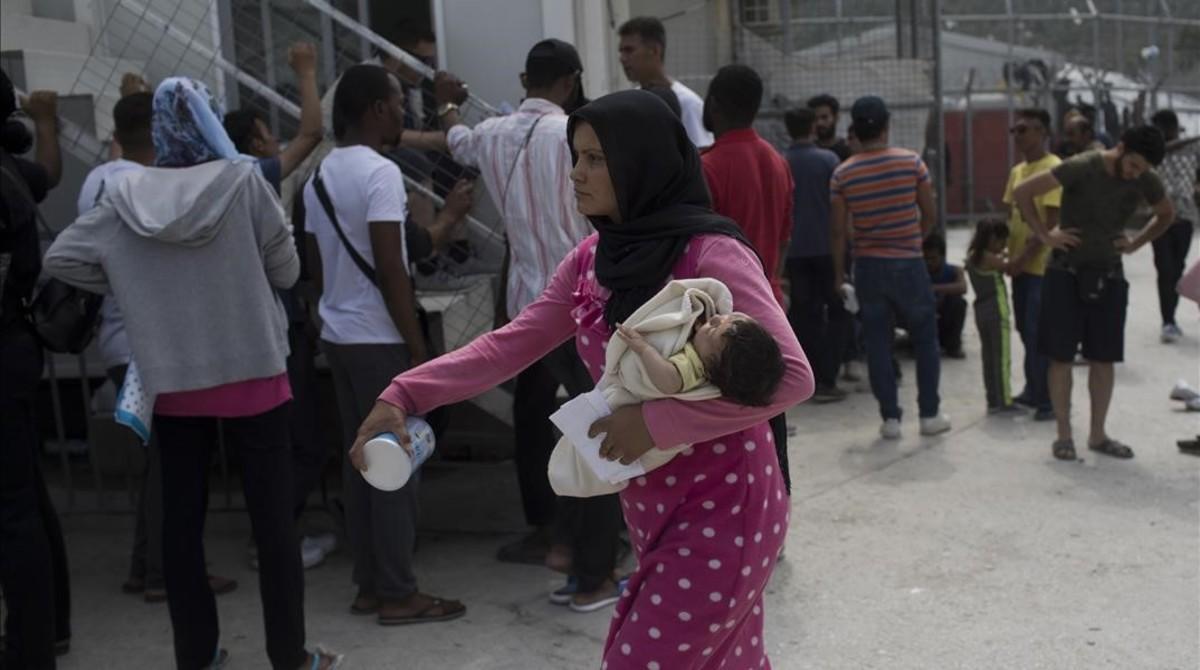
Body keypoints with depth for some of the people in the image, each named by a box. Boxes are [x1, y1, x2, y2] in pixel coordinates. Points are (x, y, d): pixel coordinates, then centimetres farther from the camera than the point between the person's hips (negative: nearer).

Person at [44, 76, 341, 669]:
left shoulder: (127, 198, -2)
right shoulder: (243, 182, -10)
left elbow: (60, 258, 2)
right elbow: (285, 270, -5)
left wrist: (128, 287, 12)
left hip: (171, 380, 3)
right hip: (252, 373, -3)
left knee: (181, 517, 12)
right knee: (272, 517, 5)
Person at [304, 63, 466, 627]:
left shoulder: (320, 176, 13)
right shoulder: (380, 172, -15)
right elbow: (390, 269, -19)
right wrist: (418, 346, -15)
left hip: (337, 334, 9)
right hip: (378, 338, -9)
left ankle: (370, 585, 19)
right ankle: (398, 594, 4)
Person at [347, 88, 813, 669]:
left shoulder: (710, 255, -19)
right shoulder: (592, 259, 4)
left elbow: (791, 376, -24)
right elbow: (510, 344, 3)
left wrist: (656, 421, -26)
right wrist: (404, 394, -8)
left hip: (721, 511, -7)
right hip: (651, 509, 7)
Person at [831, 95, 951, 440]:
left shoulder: (842, 174, -5)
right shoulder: (911, 162, -7)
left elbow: (839, 231, -3)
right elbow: (930, 216, -1)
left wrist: (839, 271, 8)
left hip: (868, 266, 1)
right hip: (908, 264, -1)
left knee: (877, 343, 7)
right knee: (925, 339, 13)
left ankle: (890, 418, 9)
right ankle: (929, 414, 16)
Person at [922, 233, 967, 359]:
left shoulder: (954, 271, -11)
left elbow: (962, 288, -34)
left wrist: (934, 288, -44)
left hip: (946, 325, 0)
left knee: (958, 301, -28)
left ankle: (953, 346, -11)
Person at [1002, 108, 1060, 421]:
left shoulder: (1054, 168, -13)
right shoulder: (1016, 171, 13)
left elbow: (1051, 221, -17)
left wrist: (1025, 256, -19)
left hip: (1042, 265, -8)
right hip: (1020, 263, 8)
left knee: (1040, 333, -6)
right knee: (1026, 331, 14)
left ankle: (1052, 399, 3)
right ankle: (1034, 390, 25)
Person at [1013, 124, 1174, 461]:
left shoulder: (1146, 181, -2)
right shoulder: (1082, 167, -16)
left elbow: (1166, 215, 19)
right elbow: (1022, 192, -15)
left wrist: (1136, 243, 5)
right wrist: (1045, 235, -14)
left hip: (1108, 276, 4)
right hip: (1066, 273, -4)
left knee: (1103, 359, 7)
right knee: (1062, 357, 0)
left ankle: (1098, 435, 18)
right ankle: (1063, 435, 9)